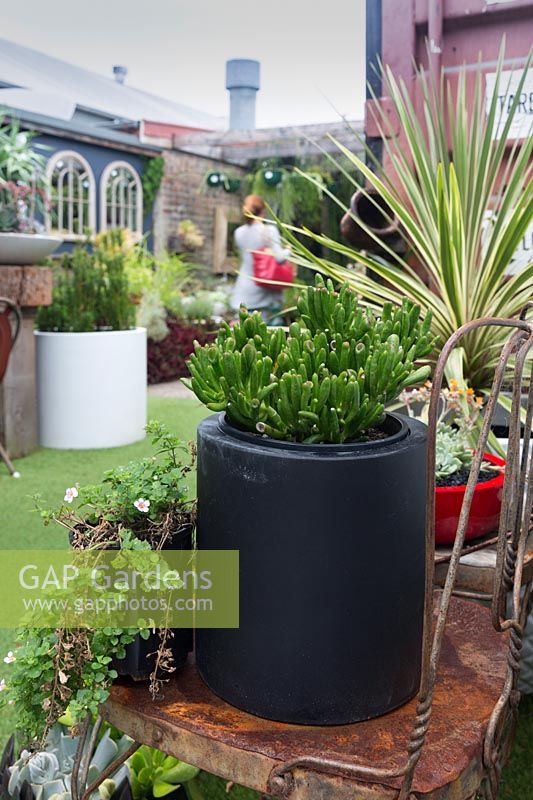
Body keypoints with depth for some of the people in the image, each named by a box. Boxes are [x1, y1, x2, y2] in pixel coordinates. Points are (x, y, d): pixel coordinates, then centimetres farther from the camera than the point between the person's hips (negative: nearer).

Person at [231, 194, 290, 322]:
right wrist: (288, 251, 0)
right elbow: (279, 257, -19)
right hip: (265, 291, -4)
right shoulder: (270, 230, -12)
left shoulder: (239, 232, 2)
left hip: (244, 293, 4)